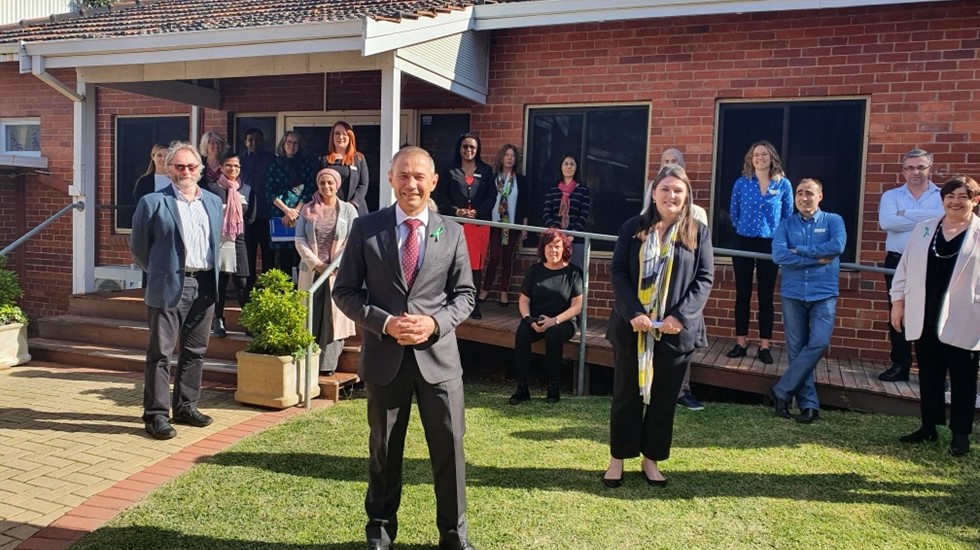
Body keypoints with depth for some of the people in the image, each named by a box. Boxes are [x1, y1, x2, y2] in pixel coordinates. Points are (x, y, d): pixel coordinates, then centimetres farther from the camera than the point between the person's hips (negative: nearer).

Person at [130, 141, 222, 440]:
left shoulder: (214, 202, 12)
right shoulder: (153, 202, -3)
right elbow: (138, 246, 4)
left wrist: (212, 276, 13)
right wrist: (158, 272, 8)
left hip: (205, 285, 5)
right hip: (169, 286, -5)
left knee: (195, 351, 11)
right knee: (160, 352, -1)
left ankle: (186, 406, 23)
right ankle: (157, 414, 6)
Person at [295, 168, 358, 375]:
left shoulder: (348, 210, 3)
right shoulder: (308, 209, 7)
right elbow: (300, 241, 2)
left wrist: (333, 266, -12)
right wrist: (316, 264, -10)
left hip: (339, 272, -1)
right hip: (311, 271, 2)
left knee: (333, 317, 1)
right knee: (311, 317, 5)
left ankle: (328, 363, 6)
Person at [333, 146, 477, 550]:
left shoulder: (452, 232, 3)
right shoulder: (365, 228, -1)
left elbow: (465, 294, 5)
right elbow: (345, 292, 0)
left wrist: (435, 322, -14)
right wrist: (384, 323, -15)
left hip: (438, 355, 1)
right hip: (384, 356, 0)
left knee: (449, 447, 7)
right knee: (384, 449, 15)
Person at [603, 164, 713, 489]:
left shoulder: (698, 233, 3)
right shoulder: (633, 228, 2)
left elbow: (705, 278, -2)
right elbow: (617, 271, -3)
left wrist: (680, 317, -15)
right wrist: (633, 313, -16)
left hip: (676, 331, 1)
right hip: (632, 328, 0)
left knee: (664, 398, 10)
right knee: (626, 395, 9)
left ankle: (651, 459, 25)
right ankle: (617, 458, 22)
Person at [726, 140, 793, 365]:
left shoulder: (783, 184, -1)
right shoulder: (741, 183, 0)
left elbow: (788, 216, 7)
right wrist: (744, 229, 9)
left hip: (770, 244, -1)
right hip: (744, 243, 1)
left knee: (766, 295, 3)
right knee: (742, 294, 4)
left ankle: (765, 345, 9)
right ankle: (741, 342, 11)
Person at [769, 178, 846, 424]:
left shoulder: (833, 220, 5)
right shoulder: (786, 224, 6)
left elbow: (837, 246, -15)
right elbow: (778, 255, -10)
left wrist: (800, 250, -9)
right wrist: (818, 259, -12)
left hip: (824, 294, -1)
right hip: (793, 294, 1)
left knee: (819, 343, -13)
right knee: (796, 350, 1)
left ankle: (782, 391, -1)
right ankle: (808, 403, 8)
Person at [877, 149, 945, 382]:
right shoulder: (891, 195, 8)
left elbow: (945, 217, -18)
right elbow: (886, 222, -12)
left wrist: (906, 213, -11)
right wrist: (926, 222, -12)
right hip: (898, 262, 2)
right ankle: (900, 365, 15)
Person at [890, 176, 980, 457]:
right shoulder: (924, 228, 8)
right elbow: (905, 267, 10)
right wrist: (898, 302, 6)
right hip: (925, 319, 4)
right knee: (929, 376, 13)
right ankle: (929, 426, 26)